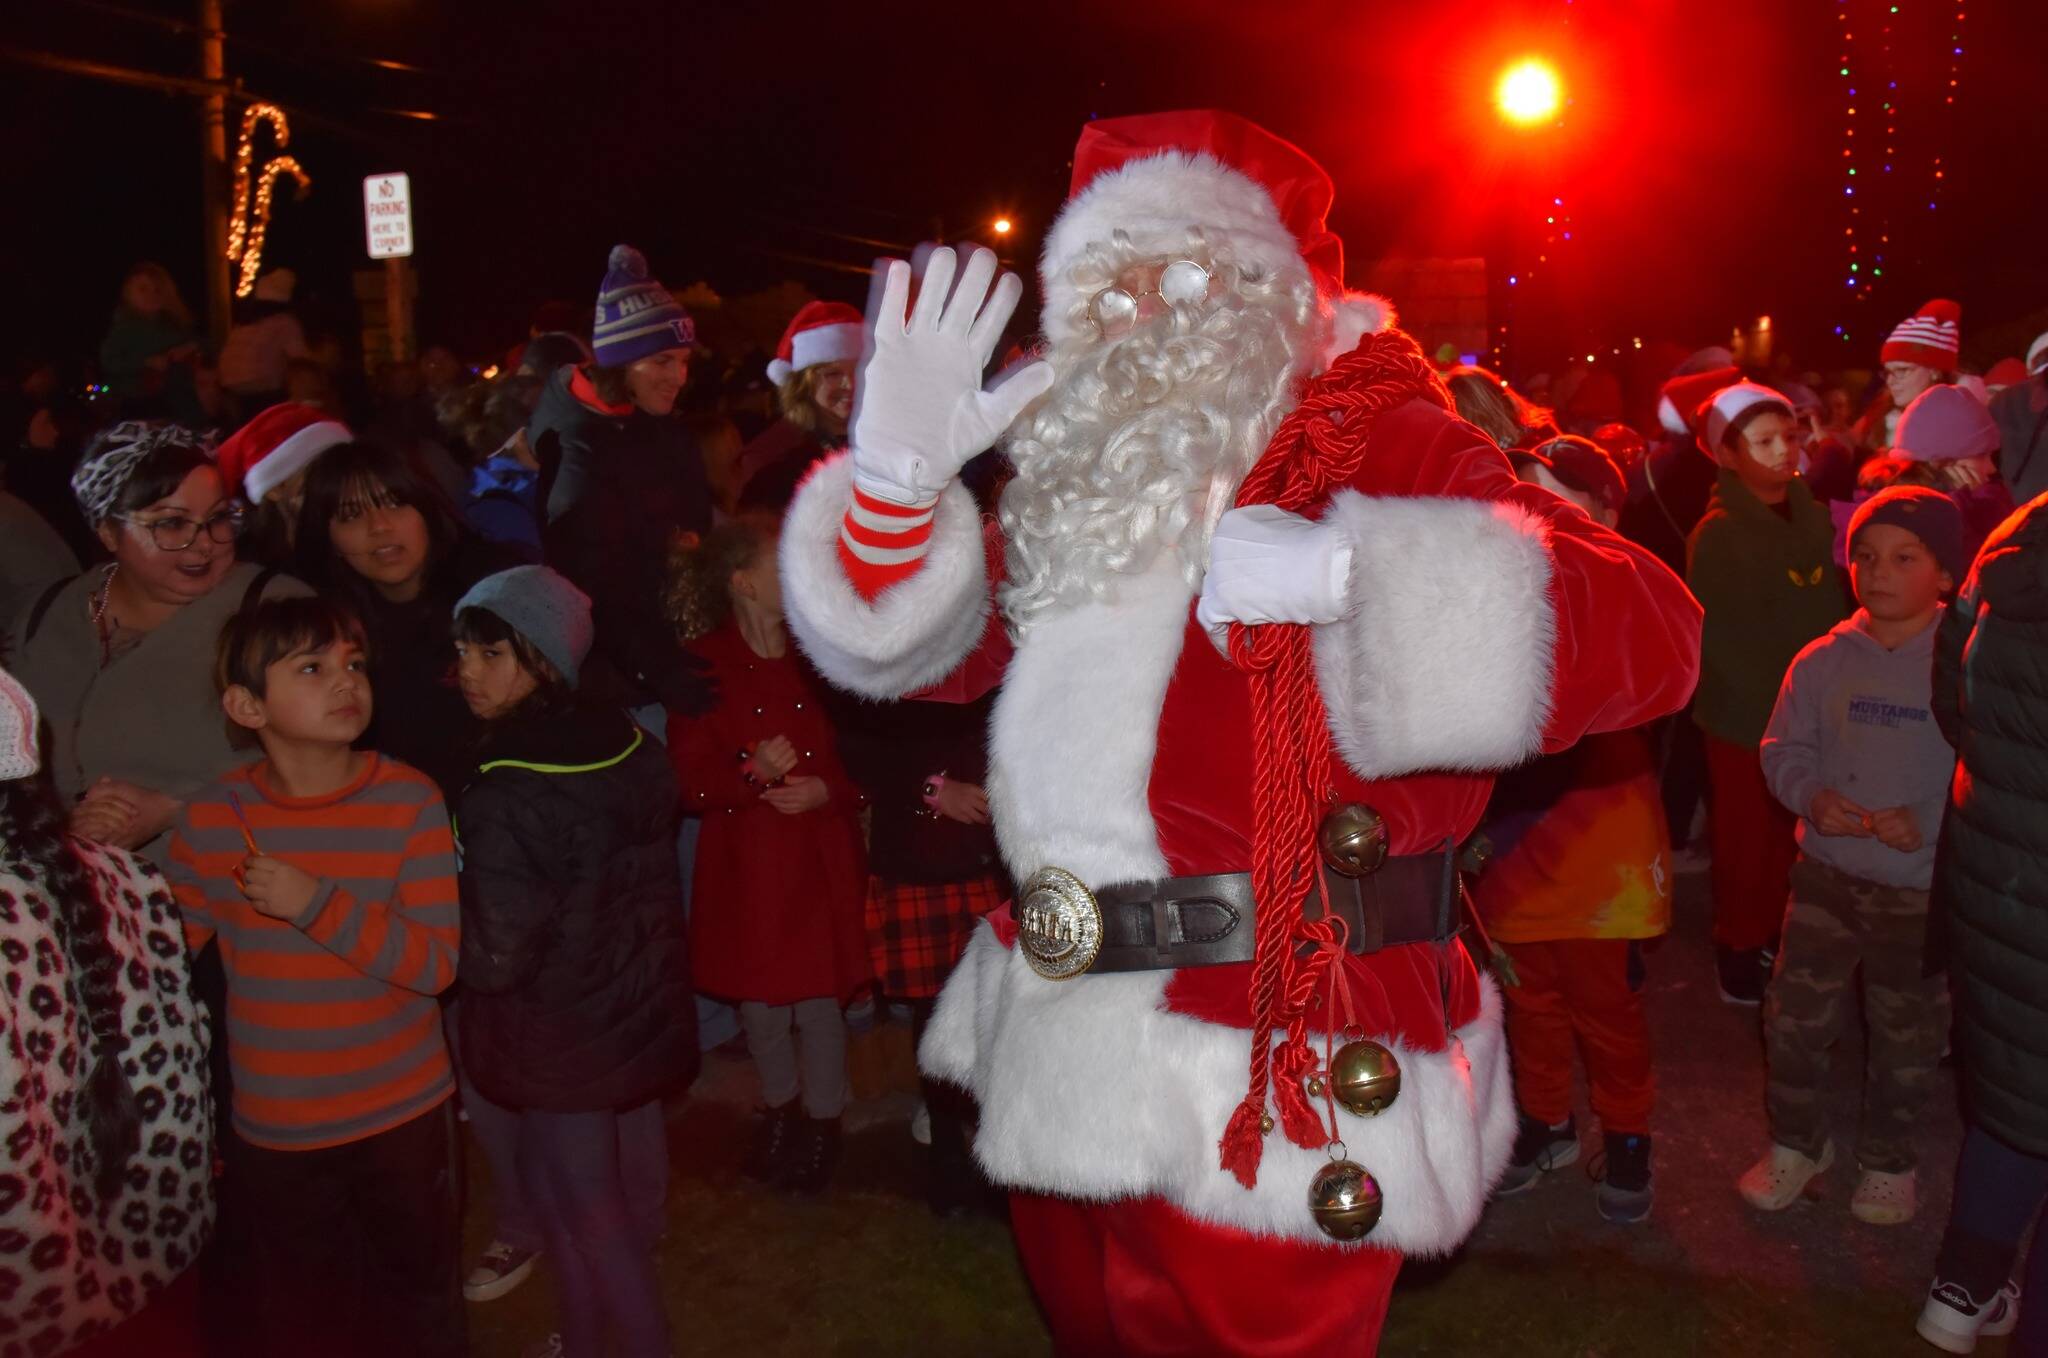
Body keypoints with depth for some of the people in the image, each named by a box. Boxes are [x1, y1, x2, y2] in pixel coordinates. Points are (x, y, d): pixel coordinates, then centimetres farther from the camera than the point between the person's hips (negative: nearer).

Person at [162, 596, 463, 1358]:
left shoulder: (409, 801, -13)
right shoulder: (211, 820, -8)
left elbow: (437, 963, -17)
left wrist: (317, 904, -25)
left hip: (403, 1116, -1)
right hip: (272, 1128, 1)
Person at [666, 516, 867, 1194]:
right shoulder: (704, 667, -5)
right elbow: (689, 782, -6)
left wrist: (826, 790, -13)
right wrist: (753, 774, -22)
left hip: (821, 859, 1)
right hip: (746, 865, -1)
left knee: (819, 1002, 3)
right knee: (761, 1005, 9)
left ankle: (821, 1123, 25)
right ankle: (779, 1108, 36)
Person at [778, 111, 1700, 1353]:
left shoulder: (1377, 439, -8)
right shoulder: (1083, 479, 8)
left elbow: (1648, 631, -20)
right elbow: (895, 643, 15)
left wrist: (1346, 572, -29)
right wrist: (897, 470, -3)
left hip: (1271, 1088, -6)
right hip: (1068, 1056, 7)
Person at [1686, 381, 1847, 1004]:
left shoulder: (1813, 517, 6)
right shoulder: (1717, 533, -9)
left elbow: (1832, 611, 11)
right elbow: (1718, 636, -12)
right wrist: (1770, 698, -17)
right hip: (1744, 712, -4)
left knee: (1789, 833, 11)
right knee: (1746, 838, 5)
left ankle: (1777, 937, 27)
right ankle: (1740, 947, 21)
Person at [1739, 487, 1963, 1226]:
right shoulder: (1824, 660, -1)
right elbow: (1783, 747, 6)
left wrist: (1929, 821, -22)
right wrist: (1811, 795, -13)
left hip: (1924, 887, -2)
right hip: (1827, 871, 2)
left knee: (1907, 1033, 14)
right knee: (1796, 1013, 6)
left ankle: (1889, 1159, 36)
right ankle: (1797, 1141, 29)